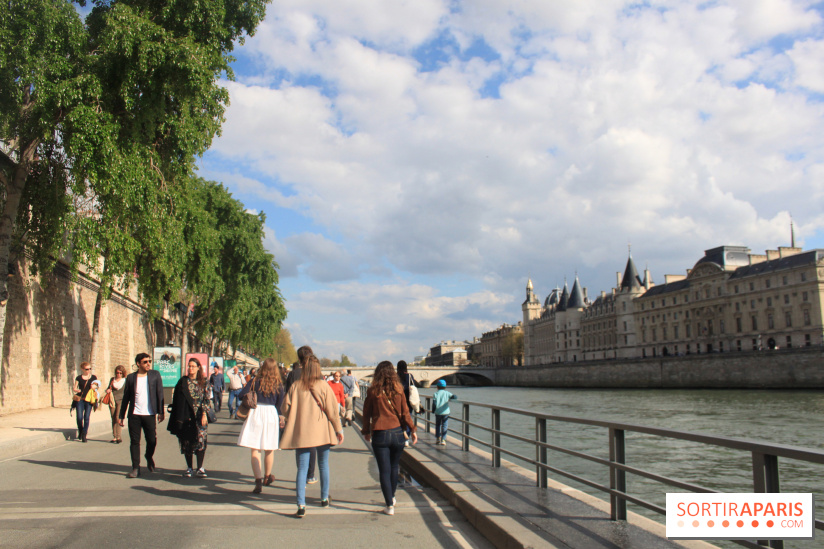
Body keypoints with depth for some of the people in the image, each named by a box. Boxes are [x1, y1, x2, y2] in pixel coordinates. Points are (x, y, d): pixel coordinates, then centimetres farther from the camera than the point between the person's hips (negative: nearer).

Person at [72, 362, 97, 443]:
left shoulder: (94, 377, 10)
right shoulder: (79, 378, 7)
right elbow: (75, 388, 9)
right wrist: (78, 390, -13)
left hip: (89, 400, 0)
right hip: (80, 399, 0)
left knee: (86, 417, -5)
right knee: (79, 417, -3)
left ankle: (84, 436, 1)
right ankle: (80, 432, 22)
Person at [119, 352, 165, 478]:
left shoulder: (155, 375, 4)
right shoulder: (131, 377, 6)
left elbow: (160, 394, 3)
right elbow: (126, 397, 10)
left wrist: (161, 412, -4)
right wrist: (121, 416, 9)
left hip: (150, 415, -1)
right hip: (134, 415, 1)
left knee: (152, 440, 1)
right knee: (134, 441, 2)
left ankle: (149, 457, 32)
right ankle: (136, 468, 12)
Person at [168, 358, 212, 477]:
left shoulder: (204, 382, 5)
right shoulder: (183, 382, 7)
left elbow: (206, 399, 1)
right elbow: (178, 400, 5)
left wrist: (204, 414, -9)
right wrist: (178, 417, -1)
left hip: (200, 416, -1)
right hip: (186, 417, 1)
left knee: (201, 440, -6)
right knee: (187, 442, 3)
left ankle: (200, 468, 3)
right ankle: (189, 468, 14)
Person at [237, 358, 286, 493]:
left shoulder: (256, 381, -1)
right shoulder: (278, 384, 0)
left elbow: (242, 394, -6)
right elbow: (279, 404, 2)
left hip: (256, 412, -1)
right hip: (271, 413, 1)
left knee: (255, 449, 0)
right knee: (269, 449, 18)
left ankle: (258, 480, -12)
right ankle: (267, 477, 35)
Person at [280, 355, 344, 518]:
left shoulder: (295, 386, -2)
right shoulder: (323, 386, -6)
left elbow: (285, 408, 1)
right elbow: (332, 410, -5)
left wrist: (289, 424, 20)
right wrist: (338, 430, 3)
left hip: (300, 433, 0)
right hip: (322, 432, 0)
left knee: (302, 468, 0)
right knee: (324, 465, 17)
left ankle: (301, 505, -9)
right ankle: (324, 499, 29)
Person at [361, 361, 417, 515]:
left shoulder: (372, 391, -3)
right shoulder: (398, 390, 0)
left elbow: (367, 413, 4)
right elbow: (405, 412, 0)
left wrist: (366, 431, 16)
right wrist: (413, 429, 7)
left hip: (379, 434, -2)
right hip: (397, 432, 2)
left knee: (384, 470, 2)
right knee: (394, 467, 19)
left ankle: (389, 505, 1)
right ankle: (391, 498, 35)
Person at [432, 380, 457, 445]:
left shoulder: (436, 394, -1)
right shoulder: (447, 393, 0)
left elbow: (434, 403, -5)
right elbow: (455, 397, -6)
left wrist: (433, 410, 7)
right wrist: (450, 398, 14)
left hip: (438, 412, 1)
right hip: (445, 412, -1)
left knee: (437, 425, 18)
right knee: (444, 426, 2)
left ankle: (437, 439, 20)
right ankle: (443, 440, -5)